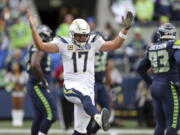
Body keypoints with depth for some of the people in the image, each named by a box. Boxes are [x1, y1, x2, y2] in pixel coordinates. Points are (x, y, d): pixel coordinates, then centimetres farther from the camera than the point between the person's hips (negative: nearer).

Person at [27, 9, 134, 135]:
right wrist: (33, 27, -16)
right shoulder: (64, 44, 2)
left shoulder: (93, 43, 10)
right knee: (85, 96, -40)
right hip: (71, 86, -4)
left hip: (88, 87, 4)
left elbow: (115, 44, 6)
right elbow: (41, 46, -6)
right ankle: (98, 118, -67)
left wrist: (125, 29, -6)